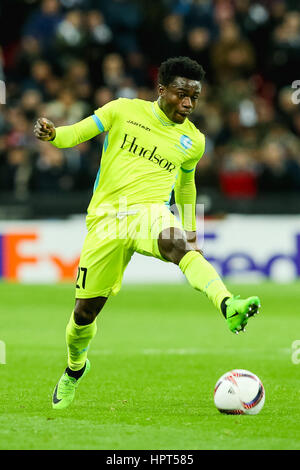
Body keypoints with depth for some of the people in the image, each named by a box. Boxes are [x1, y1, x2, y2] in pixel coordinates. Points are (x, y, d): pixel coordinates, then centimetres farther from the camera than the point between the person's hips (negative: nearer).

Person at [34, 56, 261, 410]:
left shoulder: (192, 141, 10)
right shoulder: (123, 111, 2)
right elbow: (77, 133, 5)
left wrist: (190, 229, 30)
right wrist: (52, 134, -18)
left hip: (149, 212, 0)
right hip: (105, 219, 0)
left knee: (179, 245, -38)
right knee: (85, 311, 4)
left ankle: (230, 308, -62)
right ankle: (75, 367, 38)